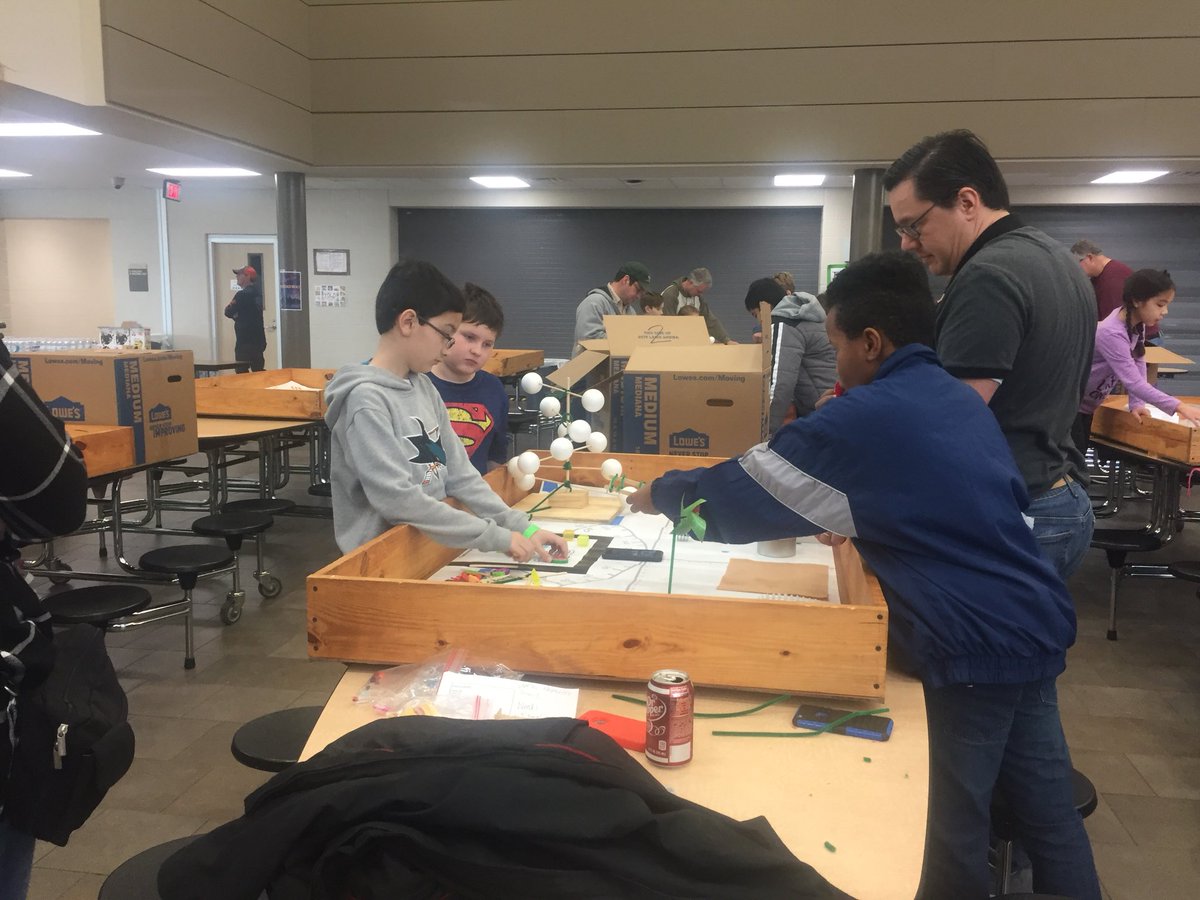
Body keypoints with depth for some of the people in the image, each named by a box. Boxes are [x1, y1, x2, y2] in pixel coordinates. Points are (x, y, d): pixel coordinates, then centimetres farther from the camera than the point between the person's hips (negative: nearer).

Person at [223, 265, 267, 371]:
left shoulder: (243, 294, -13)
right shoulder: (257, 293, 14)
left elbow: (228, 312, -11)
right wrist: (238, 316, 6)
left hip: (245, 341, -8)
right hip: (258, 339, 9)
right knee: (258, 371, 9)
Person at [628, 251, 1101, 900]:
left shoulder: (864, 417, -14)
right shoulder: (958, 397, 12)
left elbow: (739, 492, -7)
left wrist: (660, 494, 9)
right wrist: (856, 527, 13)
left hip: (973, 646, -8)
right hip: (1038, 628, 8)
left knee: (955, 827, 8)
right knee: (1047, 809, 17)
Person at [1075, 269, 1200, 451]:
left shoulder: (1137, 324, -2)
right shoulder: (1112, 334, -31)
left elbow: (1138, 364, 3)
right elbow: (1133, 381, -33)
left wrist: (1136, 403, -8)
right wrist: (1178, 406, -34)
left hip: (1086, 405, 9)